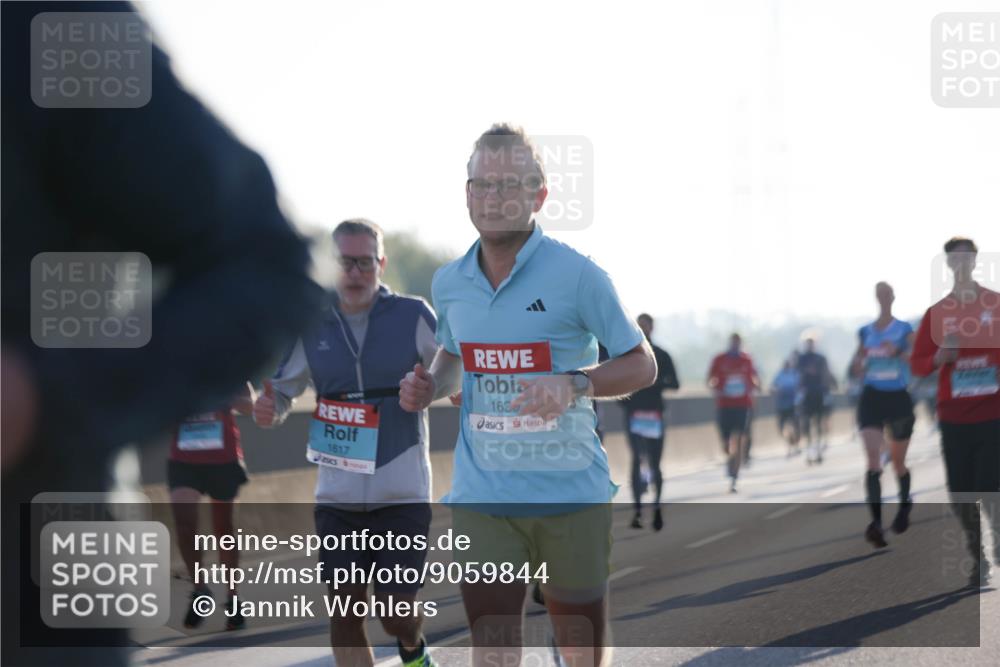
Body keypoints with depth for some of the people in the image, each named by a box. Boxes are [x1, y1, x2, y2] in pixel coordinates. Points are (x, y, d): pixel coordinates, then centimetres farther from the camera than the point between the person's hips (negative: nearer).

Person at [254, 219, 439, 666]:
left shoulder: (414, 317, -4)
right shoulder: (312, 327, 5)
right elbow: (281, 393, 13)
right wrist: (267, 411, -11)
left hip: (403, 493, -3)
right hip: (338, 494, 3)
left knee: (397, 613, -3)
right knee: (345, 610, 2)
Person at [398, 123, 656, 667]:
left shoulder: (576, 276, -9)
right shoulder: (449, 283, 6)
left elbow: (642, 364, -4)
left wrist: (574, 385, -22)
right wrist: (429, 386, 2)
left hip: (571, 494, -2)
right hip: (483, 495, 3)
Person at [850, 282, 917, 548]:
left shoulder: (904, 329, 0)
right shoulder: (866, 332, 7)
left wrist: (898, 353, -26)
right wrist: (859, 362, -7)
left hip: (898, 398, -1)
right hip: (872, 398, 1)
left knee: (898, 462, 13)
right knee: (873, 460, -17)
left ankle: (904, 504, 42)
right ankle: (876, 522, -26)